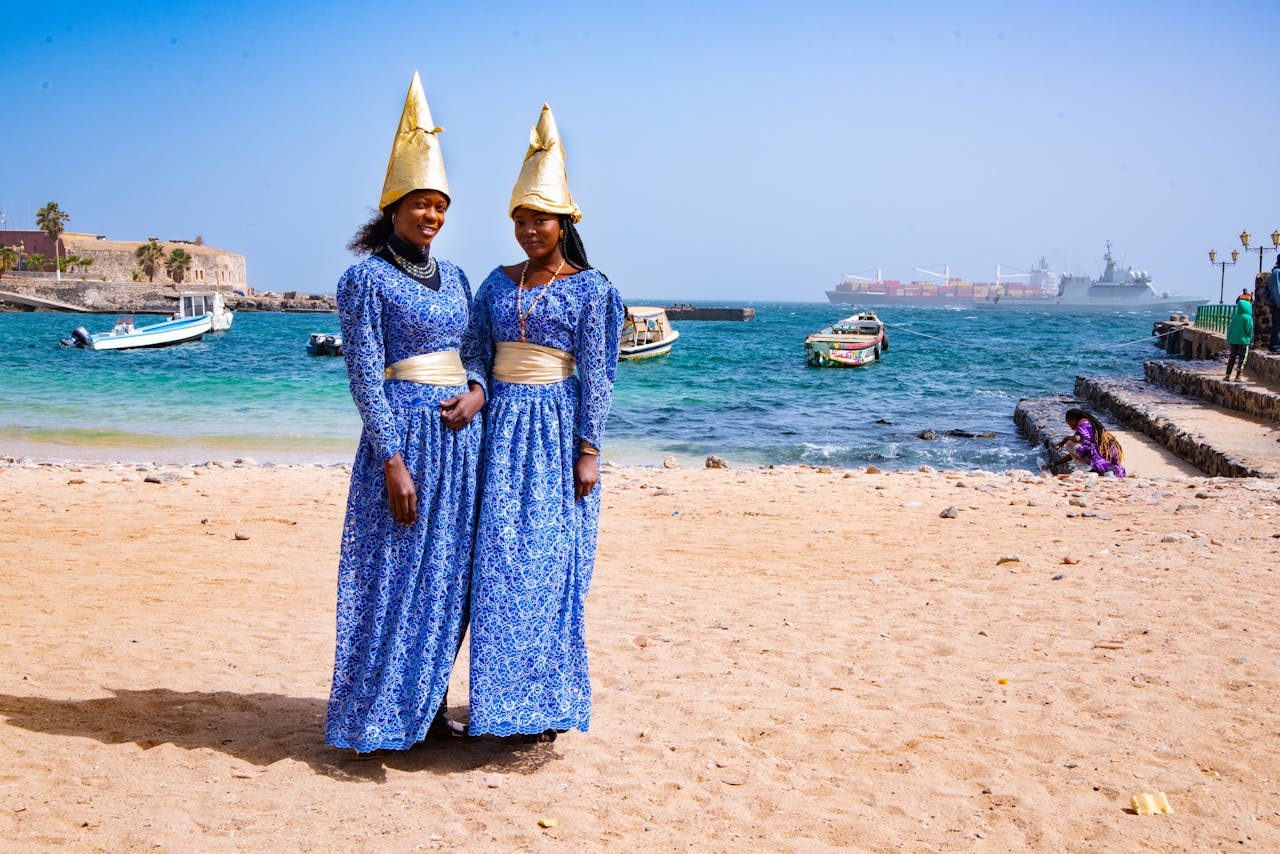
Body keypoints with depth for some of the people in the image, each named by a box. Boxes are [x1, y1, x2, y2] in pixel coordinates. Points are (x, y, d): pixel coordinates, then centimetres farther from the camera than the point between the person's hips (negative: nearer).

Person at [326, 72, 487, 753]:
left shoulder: (453, 277, 14)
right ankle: (375, 719, 8)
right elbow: (364, 375, -11)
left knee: (447, 576, 10)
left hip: (460, 436, 7)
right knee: (393, 574, -2)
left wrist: (477, 390, -5)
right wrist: (393, 458, -17)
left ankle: (426, 704, 22)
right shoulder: (368, 279, -6)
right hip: (404, 435, -7)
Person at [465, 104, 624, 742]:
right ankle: (502, 697, 11)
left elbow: (595, 375, -5)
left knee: (548, 562, -3)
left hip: (558, 430, -4)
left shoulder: (589, 289, -2)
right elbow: (477, 359, 13)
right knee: (498, 562, 2)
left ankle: (544, 706, 6)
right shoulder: (498, 283, 12)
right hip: (503, 427, 4)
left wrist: (588, 452, -9)